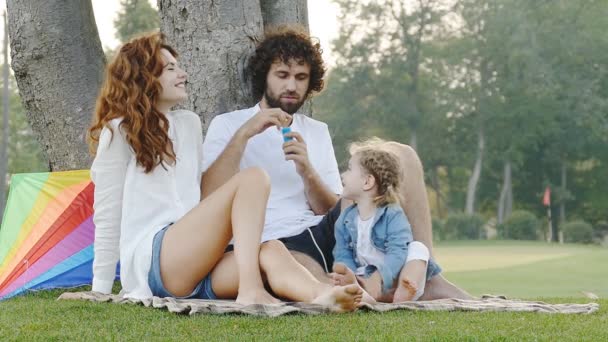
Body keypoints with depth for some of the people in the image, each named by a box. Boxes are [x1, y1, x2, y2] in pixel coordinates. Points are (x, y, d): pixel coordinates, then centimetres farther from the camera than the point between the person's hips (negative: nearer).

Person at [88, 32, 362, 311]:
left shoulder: (189, 124, 25)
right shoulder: (119, 132, 6)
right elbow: (107, 216, 5)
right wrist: (100, 291, 4)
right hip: (152, 264, -6)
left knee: (270, 253, -29)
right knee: (253, 178, -22)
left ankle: (321, 297, -60)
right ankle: (251, 291, -41)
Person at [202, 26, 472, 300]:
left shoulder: (317, 131, 21)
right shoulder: (227, 125, 9)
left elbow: (332, 210, 12)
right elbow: (209, 200, -7)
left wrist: (307, 172, -8)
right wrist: (243, 134, -15)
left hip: (326, 233, 5)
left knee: (398, 154, -10)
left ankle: (428, 278, -17)